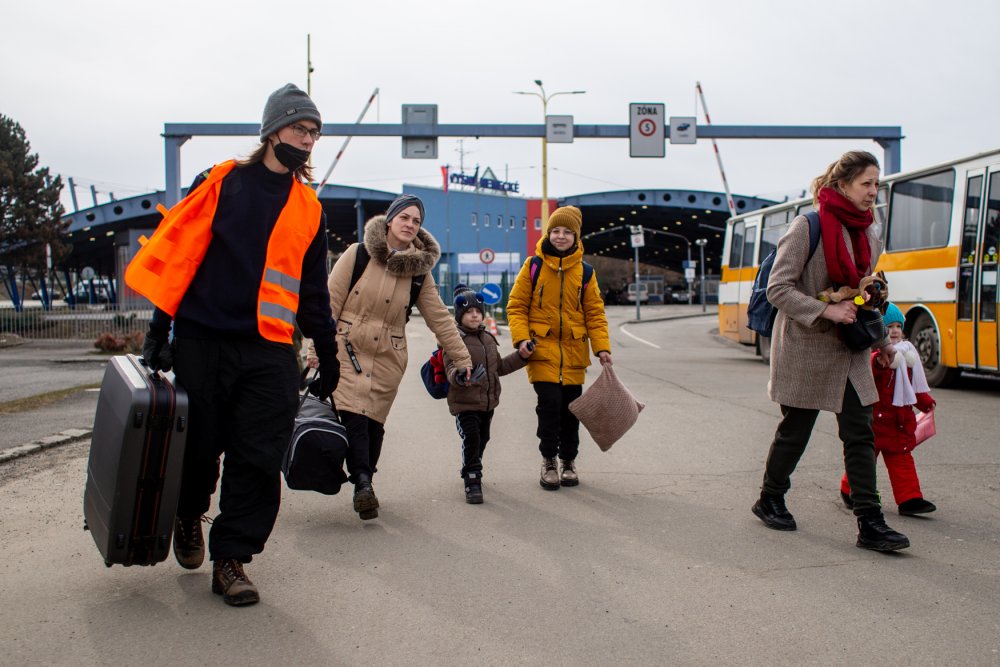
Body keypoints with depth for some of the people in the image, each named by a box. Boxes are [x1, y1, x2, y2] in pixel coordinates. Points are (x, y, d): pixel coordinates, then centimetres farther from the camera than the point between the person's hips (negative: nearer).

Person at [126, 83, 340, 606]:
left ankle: (231, 558, 9)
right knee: (197, 446, 7)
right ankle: (188, 517, 37)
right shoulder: (222, 182, 3)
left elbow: (313, 291, 20)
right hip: (201, 341, -2)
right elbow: (177, 252, 1)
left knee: (258, 460, -4)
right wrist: (159, 328, -3)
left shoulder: (309, 208, 13)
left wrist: (328, 357, 19)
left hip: (270, 351, 2)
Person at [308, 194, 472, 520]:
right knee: (353, 416, -19)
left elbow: (440, 318, 7)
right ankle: (363, 484, -26)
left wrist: (463, 359, 5)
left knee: (374, 422, 2)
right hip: (348, 350, -2)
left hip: (388, 358, 2)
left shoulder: (420, 269, 4)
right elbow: (330, 302, 0)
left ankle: (363, 485, 15)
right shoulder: (358, 254, -2)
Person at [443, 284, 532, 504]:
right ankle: (472, 483, -6)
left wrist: (521, 356, 17)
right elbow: (451, 369, -22)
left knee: (482, 440, 18)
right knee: (471, 439, -15)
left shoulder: (488, 338, 13)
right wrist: (459, 376, -44)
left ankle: (472, 473, 40)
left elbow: (499, 366, 24)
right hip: (465, 403, -7)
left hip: (488, 402, 7)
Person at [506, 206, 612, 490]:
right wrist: (521, 338, -12)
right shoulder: (534, 266, -1)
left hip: (573, 351, 2)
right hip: (542, 349, -2)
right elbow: (516, 305, 1)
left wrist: (602, 347, -5)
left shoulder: (584, 271, 5)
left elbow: (595, 312, 6)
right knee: (549, 405, -9)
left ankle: (569, 461, 26)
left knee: (570, 408, 8)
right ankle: (548, 462, 8)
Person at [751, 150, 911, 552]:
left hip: (850, 351, 6)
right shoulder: (808, 227, -13)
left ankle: (870, 523, 4)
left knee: (860, 434, 1)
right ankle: (769, 501, 28)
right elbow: (777, 289, -16)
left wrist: (881, 338, 15)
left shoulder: (869, 233, 9)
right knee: (795, 432, 7)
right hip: (806, 350, -6)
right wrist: (828, 311, -22)